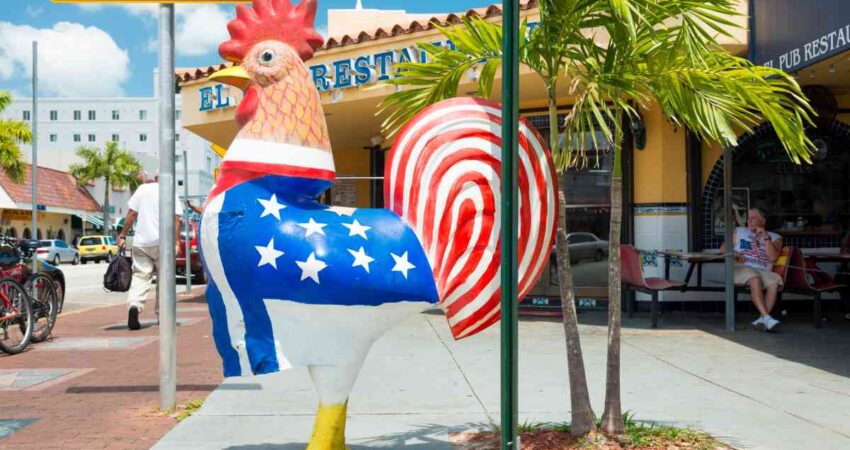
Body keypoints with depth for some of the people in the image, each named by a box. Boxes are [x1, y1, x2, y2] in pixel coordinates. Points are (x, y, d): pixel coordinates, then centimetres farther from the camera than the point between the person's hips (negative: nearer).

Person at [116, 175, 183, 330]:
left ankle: (134, 305, -24)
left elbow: (131, 214, 6)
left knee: (140, 276, 1)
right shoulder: (171, 192, 4)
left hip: (141, 242, 2)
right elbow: (176, 218, -5)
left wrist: (123, 235, 11)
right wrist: (177, 242, -4)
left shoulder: (142, 189, 10)